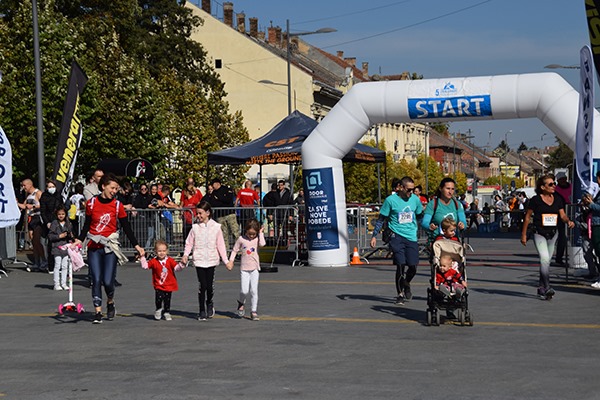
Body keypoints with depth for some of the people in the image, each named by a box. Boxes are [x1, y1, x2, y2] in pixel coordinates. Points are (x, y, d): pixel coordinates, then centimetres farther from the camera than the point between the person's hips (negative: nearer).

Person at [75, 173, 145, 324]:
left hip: (110, 246, -1)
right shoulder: (91, 203, 2)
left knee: (108, 281, -7)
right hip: (94, 246, 1)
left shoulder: (117, 205, 1)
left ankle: (110, 303, 23)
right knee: (96, 280, -6)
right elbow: (87, 225, 11)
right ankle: (98, 312, 2)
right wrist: (78, 241, -2)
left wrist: (136, 246, 0)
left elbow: (126, 228, 5)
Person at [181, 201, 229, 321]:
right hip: (199, 260, 0)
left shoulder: (216, 227, 1)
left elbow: (220, 245, 4)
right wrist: (185, 255, -11)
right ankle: (202, 311, 8)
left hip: (211, 260, 0)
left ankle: (209, 303, 30)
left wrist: (226, 260, 2)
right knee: (202, 285, -5)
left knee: (210, 285, 0)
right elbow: (189, 243, 6)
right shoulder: (195, 227, 2)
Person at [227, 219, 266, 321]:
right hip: (244, 268, 0)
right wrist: (231, 261, 1)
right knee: (244, 291, -7)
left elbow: (262, 244, -22)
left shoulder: (257, 239, 0)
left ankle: (254, 312, 5)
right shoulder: (241, 239, 0)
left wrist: (261, 233, -11)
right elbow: (234, 250, 10)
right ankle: (241, 303, 24)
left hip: (254, 268, 0)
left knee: (254, 290, -2)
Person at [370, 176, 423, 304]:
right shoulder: (391, 200, -5)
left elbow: (421, 216, 23)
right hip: (397, 236, -4)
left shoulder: (415, 199, 6)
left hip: (412, 237, 4)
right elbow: (381, 219, 3)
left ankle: (406, 285, 33)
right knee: (401, 265, -10)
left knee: (413, 267, 1)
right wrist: (374, 236, 1)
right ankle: (400, 294, 7)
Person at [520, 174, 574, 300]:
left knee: (546, 261, 11)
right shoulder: (535, 200, -8)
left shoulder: (557, 199, 6)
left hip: (553, 233, 5)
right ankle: (547, 287, -22)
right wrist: (524, 234, 0)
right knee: (544, 259, -20)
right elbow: (527, 217, -1)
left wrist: (568, 221, -18)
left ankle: (541, 288, 22)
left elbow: (562, 215, 4)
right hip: (539, 233, -5)